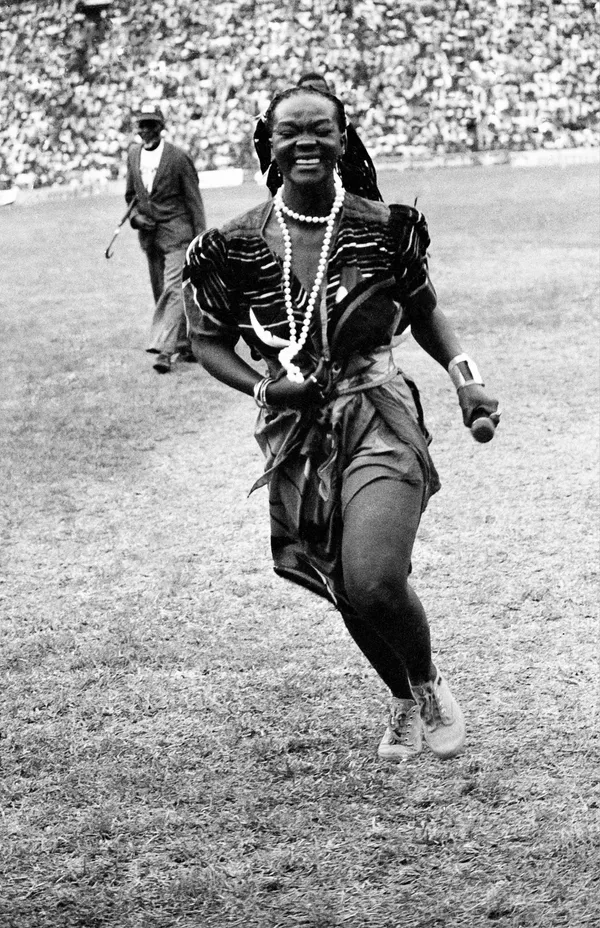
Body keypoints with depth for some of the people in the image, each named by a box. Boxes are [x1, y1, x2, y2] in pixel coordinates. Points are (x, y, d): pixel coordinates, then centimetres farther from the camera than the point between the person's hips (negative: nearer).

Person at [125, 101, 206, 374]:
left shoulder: (178, 157, -9)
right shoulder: (133, 155, 7)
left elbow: (194, 200, -5)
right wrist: (134, 216, -1)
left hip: (176, 233, -6)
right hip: (149, 235, 6)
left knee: (172, 290, -15)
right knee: (161, 293, 11)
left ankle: (163, 349, -21)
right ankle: (185, 345, 22)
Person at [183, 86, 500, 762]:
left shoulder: (385, 228, -3)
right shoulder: (235, 245, -4)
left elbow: (424, 311, 13)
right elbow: (209, 342, 6)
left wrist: (464, 377, -1)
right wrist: (265, 387, -11)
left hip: (378, 419, -2)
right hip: (295, 433, 2)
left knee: (373, 582, -21)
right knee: (350, 595, 10)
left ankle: (429, 684, 12)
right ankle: (404, 703, 41)